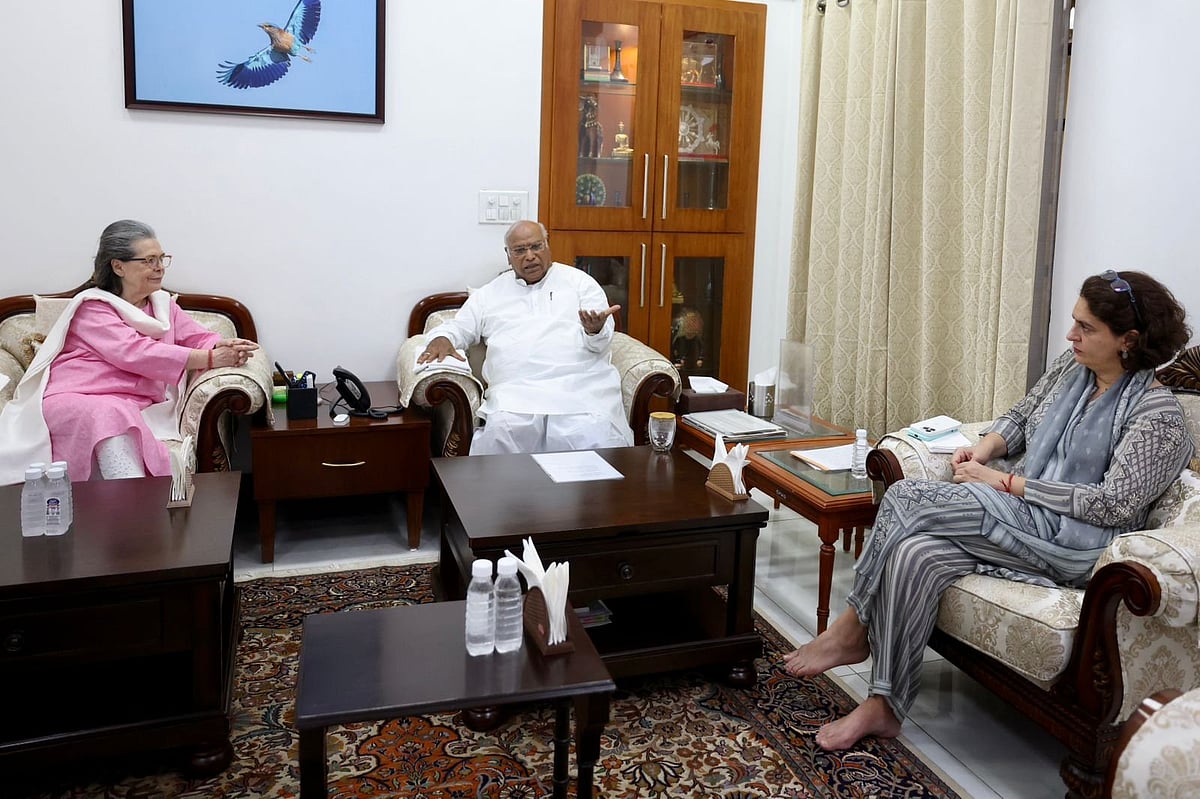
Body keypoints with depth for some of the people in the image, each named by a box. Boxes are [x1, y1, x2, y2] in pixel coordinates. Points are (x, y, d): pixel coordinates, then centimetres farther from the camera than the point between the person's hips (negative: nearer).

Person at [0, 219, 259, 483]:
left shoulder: (162, 304, 21)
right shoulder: (92, 307, 0)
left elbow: (199, 337, 11)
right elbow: (134, 353, -15)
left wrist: (223, 347, -16)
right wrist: (210, 359, -20)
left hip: (134, 411, 4)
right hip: (73, 401, -4)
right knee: (113, 415, -37)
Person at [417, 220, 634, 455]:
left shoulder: (579, 281, 16)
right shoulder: (490, 294, 22)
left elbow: (601, 341, 7)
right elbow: (458, 328, 24)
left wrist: (595, 330, -17)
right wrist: (441, 338, 0)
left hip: (580, 383, -1)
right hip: (516, 390, 1)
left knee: (592, 437, -30)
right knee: (501, 431, -30)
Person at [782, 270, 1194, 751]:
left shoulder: (1158, 413, -10)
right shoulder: (1071, 367, 11)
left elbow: (1114, 503, -18)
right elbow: (1020, 417, 23)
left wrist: (1005, 482, -18)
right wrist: (984, 449, -1)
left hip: (1074, 541, -7)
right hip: (1022, 519, 7)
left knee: (907, 499, -25)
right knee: (914, 552, -26)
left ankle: (852, 630, -7)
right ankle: (883, 707, -17)